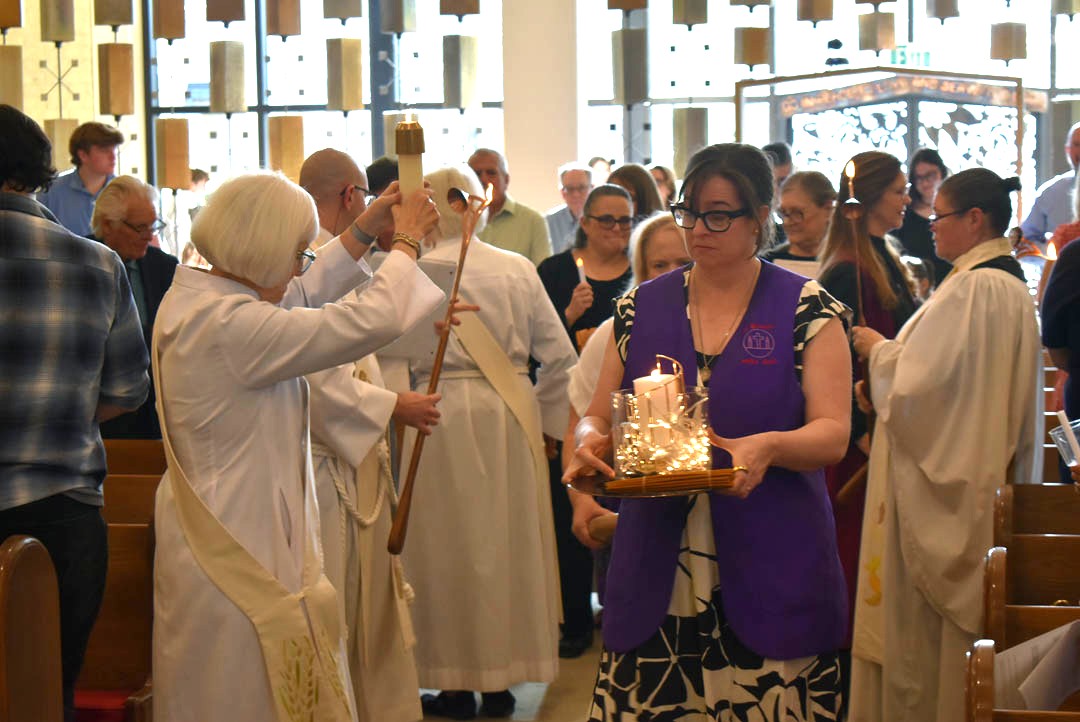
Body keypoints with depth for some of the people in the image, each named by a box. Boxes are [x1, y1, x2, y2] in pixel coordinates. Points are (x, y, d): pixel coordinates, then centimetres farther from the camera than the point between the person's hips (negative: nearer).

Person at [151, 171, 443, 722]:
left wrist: (365, 232, 17)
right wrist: (406, 241, -7)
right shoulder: (231, 325, -26)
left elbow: (299, 297, 20)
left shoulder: (190, 298, 3)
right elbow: (373, 321, -24)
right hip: (242, 549, -10)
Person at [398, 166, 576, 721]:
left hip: (442, 414, -4)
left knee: (450, 546, 6)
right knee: (508, 543, 12)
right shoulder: (517, 269, 2)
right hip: (513, 416, 4)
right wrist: (546, 420, 12)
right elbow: (558, 355, 3)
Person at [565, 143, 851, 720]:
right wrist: (590, 442, -10)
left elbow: (833, 434, -4)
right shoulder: (641, 309, 11)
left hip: (770, 576, -2)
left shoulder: (808, 311, 2)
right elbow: (597, 417, 14)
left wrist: (769, 447, -24)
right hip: (655, 575, 2)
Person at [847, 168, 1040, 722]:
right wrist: (886, 372, 9)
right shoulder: (1011, 286, 11)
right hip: (983, 477, 10)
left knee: (922, 626, 0)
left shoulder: (971, 288, -21)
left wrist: (878, 350, -5)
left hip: (937, 489, -10)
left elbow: (919, 382, -24)